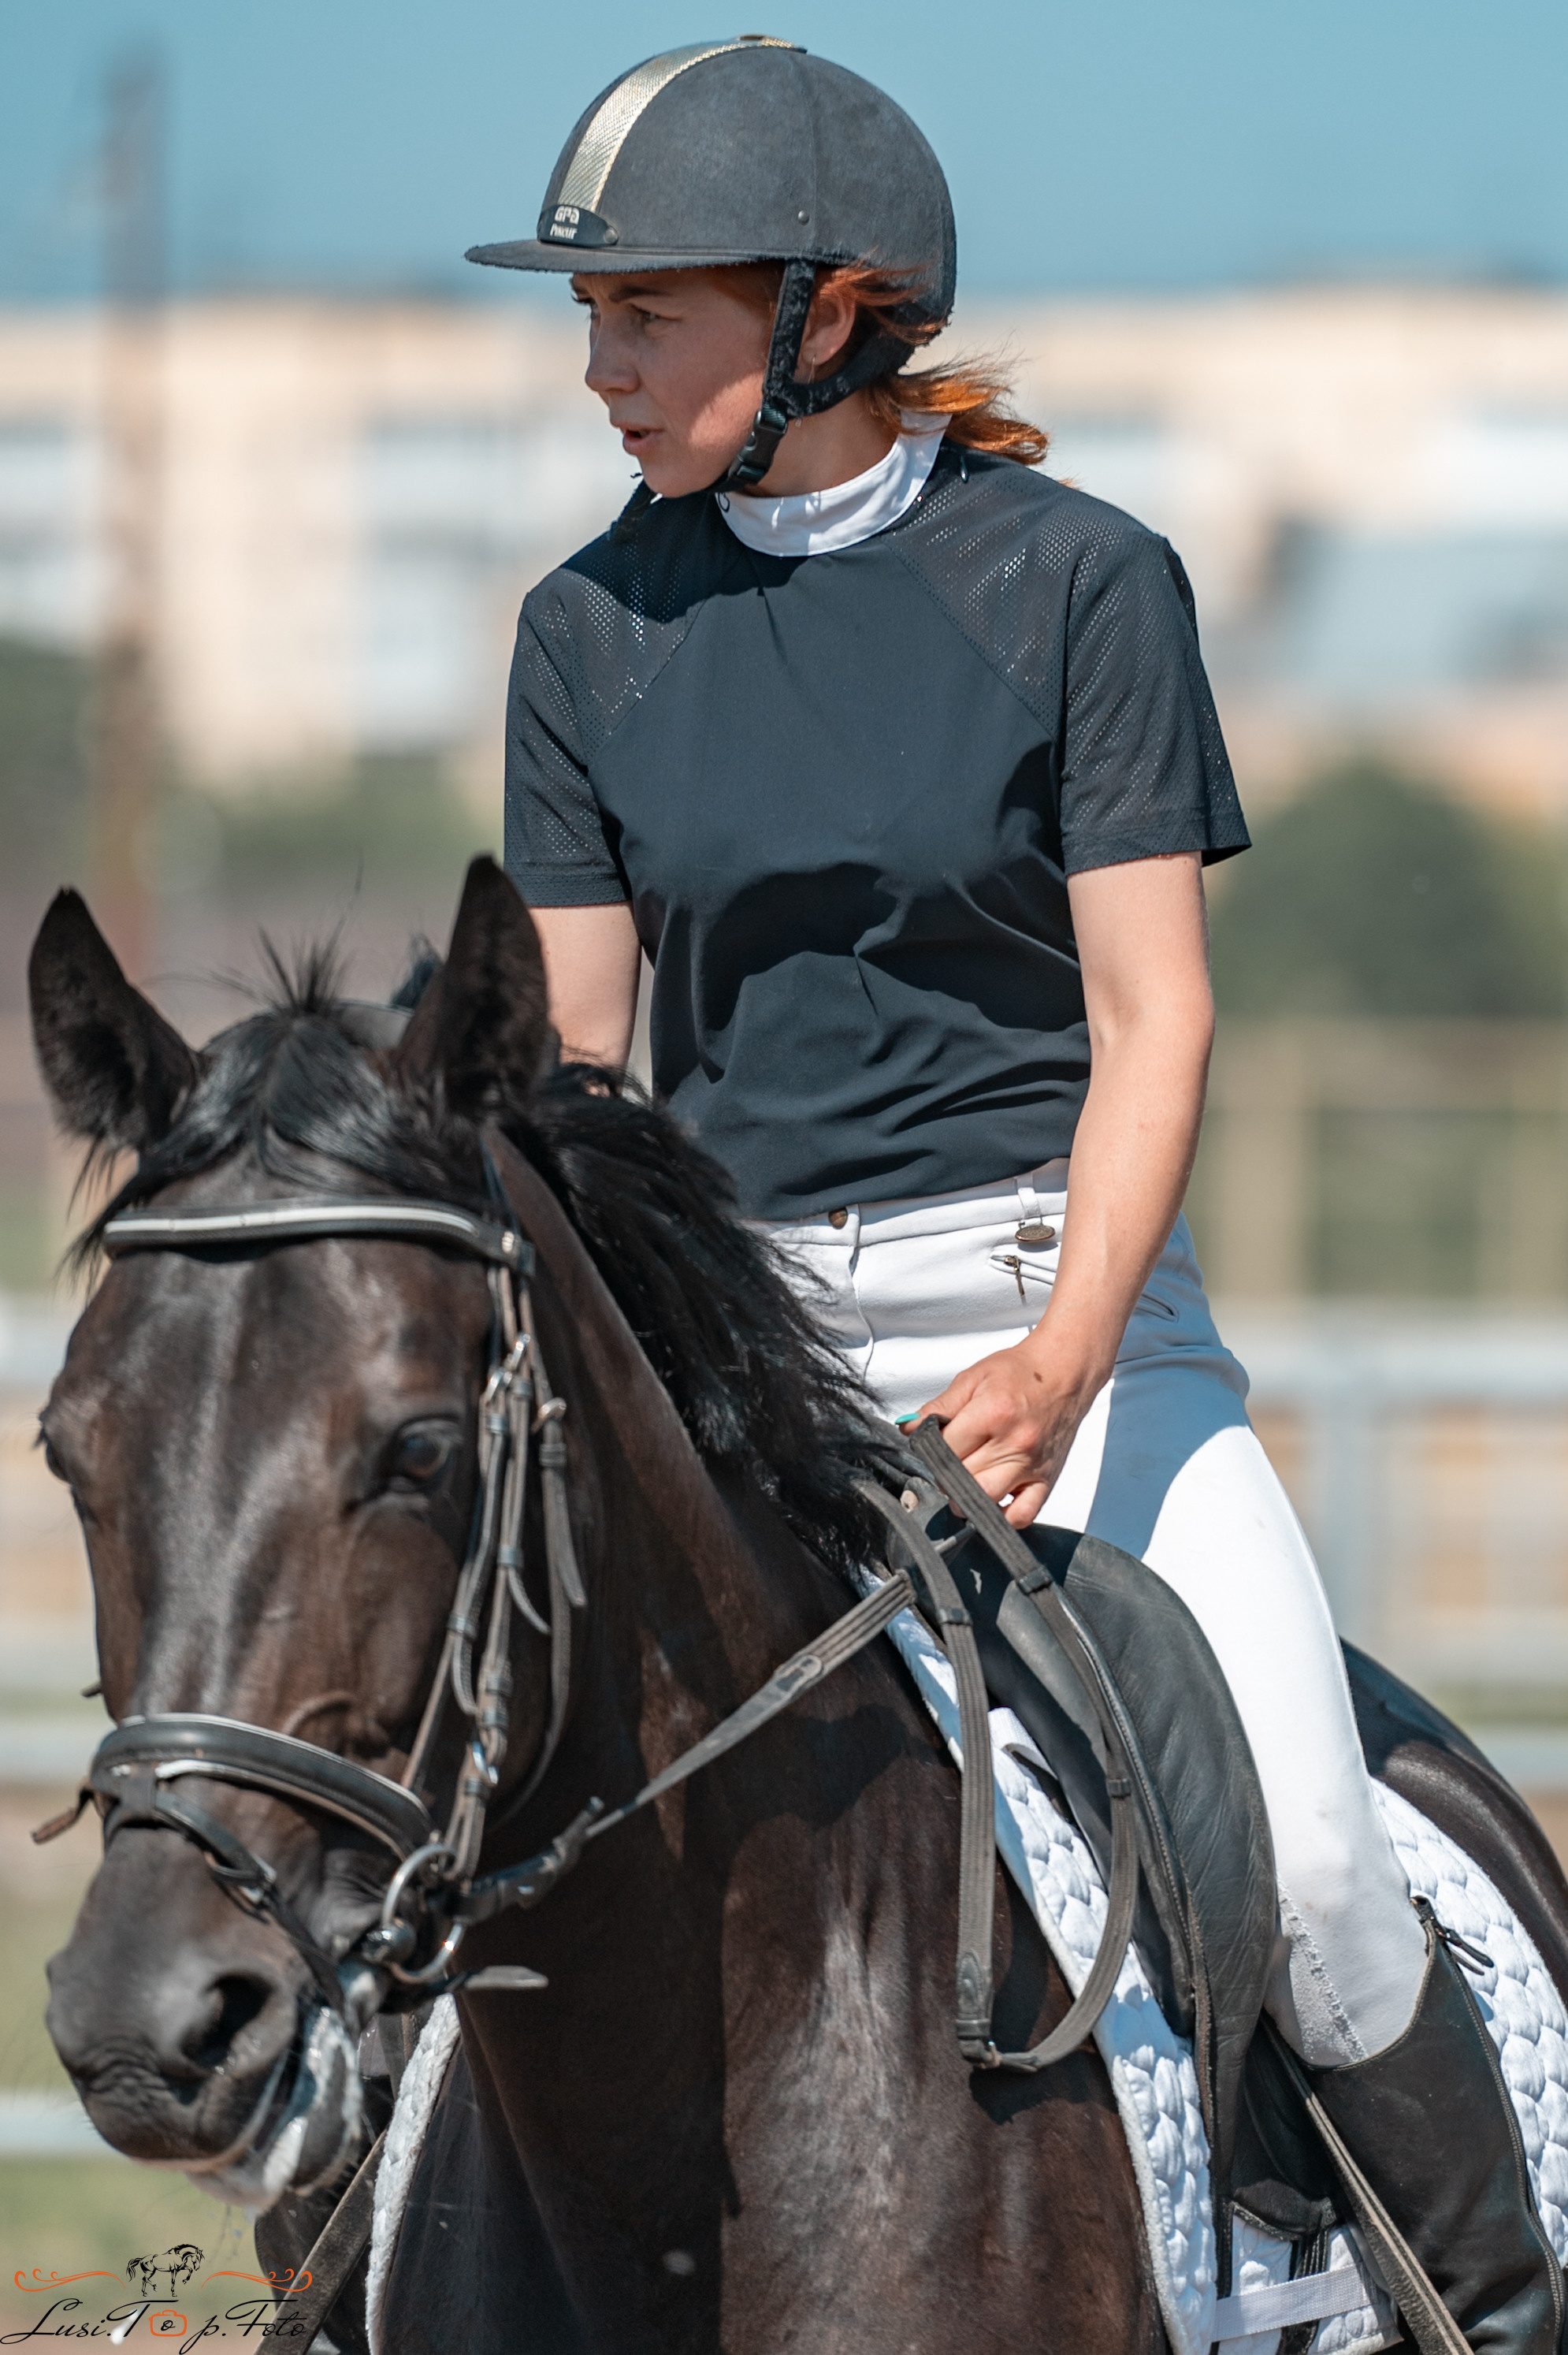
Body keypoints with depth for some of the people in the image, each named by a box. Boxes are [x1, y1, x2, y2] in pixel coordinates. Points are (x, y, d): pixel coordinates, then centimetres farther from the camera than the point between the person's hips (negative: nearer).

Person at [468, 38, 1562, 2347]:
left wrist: (1063, 1357, -21)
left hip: (1051, 1286, -3)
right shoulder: (597, 626, 5)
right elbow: (571, 1056, 8)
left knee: (1299, 1855, -18)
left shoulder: (1076, 578, -5)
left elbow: (1151, 1016, -7)